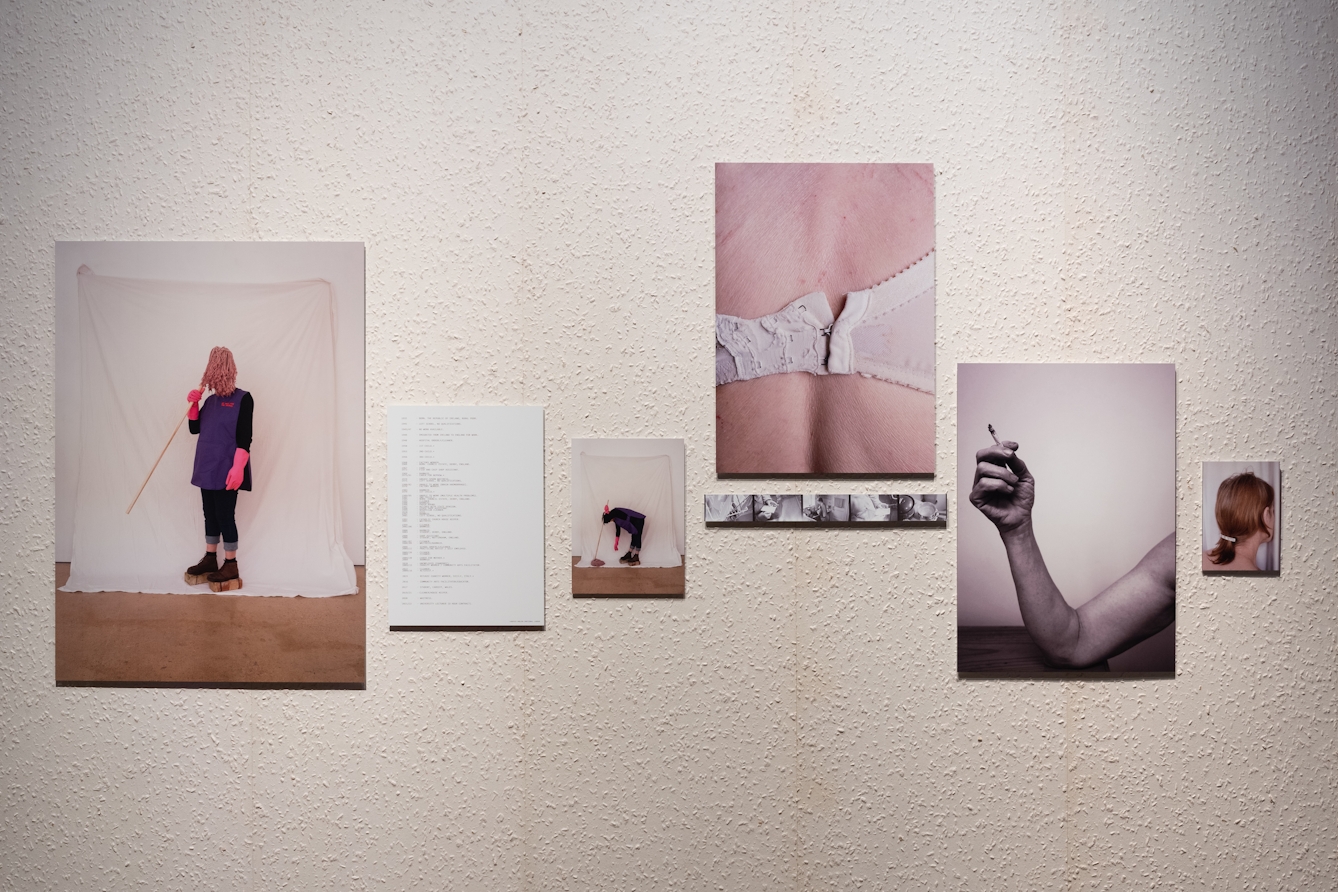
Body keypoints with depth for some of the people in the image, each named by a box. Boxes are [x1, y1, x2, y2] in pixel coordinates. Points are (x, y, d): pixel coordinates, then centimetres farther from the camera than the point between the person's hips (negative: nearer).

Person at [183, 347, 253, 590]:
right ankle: (210, 559, 23)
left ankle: (231, 566, 4)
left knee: (225, 516, -3)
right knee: (210, 515, 13)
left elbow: (244, 437, -15)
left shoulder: (243, 399, -10)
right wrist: (193, 404, 1)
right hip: (207, 469, 7)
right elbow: (194, 428, 15)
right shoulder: (210, 400, 12)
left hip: (226, 470, -7)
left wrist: (238, 467, -24)